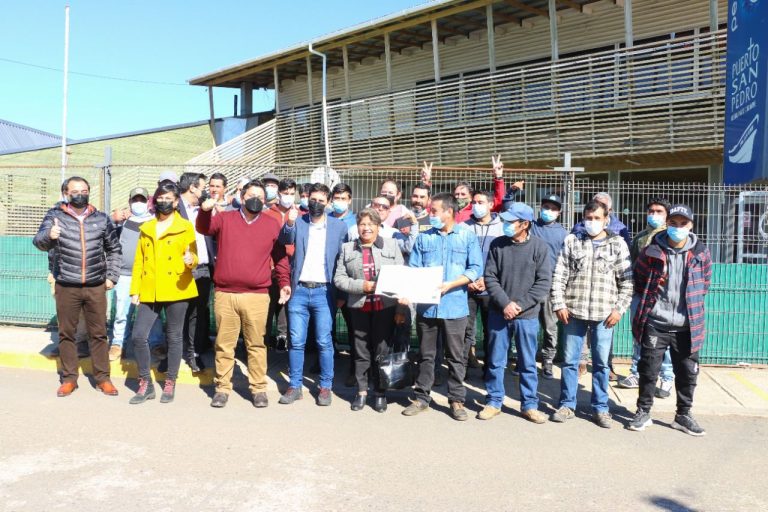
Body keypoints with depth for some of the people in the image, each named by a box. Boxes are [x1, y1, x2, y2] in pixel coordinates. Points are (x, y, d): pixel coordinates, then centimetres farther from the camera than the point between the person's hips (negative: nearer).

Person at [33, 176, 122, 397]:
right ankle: (69, 378, 21)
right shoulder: (55, 216, 1)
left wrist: (112, 276, 9)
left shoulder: (101, 219, 6)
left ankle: (103, 378, 17)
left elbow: (113, 249, 15)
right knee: (66, 333, 8)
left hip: (96, 287, 1)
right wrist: (48, 234, -33)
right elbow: (39, 242, -11)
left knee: (99, 333, 6)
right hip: (66, 287, -1)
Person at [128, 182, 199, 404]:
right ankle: (145, 383, 12)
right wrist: (135, 290, 8)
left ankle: (170, 384, 18)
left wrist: (191, 260, -26)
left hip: (176, 291, -4)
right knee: (138, 336, -3)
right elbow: (138, 262, 14)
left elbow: (193, 257, -2)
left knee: (174, 337, 4)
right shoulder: (146, 228, 14)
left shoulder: (185, 227, 2)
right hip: (149, 292, 4)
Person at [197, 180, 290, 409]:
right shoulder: (225, 219, 9)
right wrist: (205, 210, -27)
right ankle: (222, 387, 19)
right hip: (224, 294, 1)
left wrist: (284, 282, 6)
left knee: (256, 344, 4)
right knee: (224, 344, 8)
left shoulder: (272, 224, 9)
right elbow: (204, 228, -8)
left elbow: (280, 256, 13)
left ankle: (258, 388, 15)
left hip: (257, 295, 0)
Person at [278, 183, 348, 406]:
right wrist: (289, 223, -32)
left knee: (324, 342, 2)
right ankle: (295, 386, 16)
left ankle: (325, 386, 14)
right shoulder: (298, 222, 5)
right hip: (299, 290, 1)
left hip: (324, 291, -1)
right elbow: (284, 240, -12)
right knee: (296, 342, 5)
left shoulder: (339, 226, 4)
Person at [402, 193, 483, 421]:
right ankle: (421, 397, 22)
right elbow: (413, 269, 7)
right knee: (426, 355, 11)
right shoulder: (423, 238, 10)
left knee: (456, 356, 6)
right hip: (426, 305, 3)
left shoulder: (467, 236, 2)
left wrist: (449, 285, -15)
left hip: (455, 306, -2)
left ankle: (456, 400, 17)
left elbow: (475, 269, -5)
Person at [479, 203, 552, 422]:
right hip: (499, 313, 2)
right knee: (496, 361, 9)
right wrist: (505, 303, -13)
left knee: (527, 363, 9)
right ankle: (494, 402, 23)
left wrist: (520, 305, -13)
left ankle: (529, 405, 22)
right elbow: (490, 278, -2)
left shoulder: (539, 247, -5)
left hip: (527, 316, -1)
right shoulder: (497, 245, 0)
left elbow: (544, 282, -7)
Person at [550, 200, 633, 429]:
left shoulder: (618, 244, 4)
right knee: (570, 360, 7)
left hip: (604, 314, 0)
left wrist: (619, 308, -4)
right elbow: (559, 275, 2)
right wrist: (559, 305, -4)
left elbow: (627, 280, 3)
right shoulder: (572, 241, 5)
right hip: (574, 311, 1)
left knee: (601, 363, 7)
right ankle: (567, 404, 19)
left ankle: (600, 408, 20)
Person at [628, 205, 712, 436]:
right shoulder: (652, 251, -6)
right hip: (655, 323, -1)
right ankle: (643, 411, 22)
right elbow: (638, 279, 7)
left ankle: (683, 415, 28)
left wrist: (692, 304, 13)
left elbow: (704, 285, 13)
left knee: (687, 373, 11)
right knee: (648, 370, 7)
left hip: (687, 326, 2)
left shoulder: (701, 253, -1)